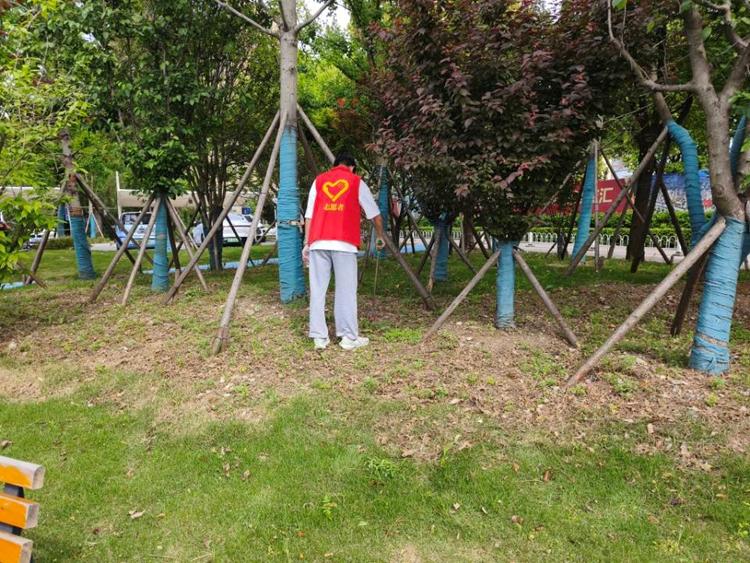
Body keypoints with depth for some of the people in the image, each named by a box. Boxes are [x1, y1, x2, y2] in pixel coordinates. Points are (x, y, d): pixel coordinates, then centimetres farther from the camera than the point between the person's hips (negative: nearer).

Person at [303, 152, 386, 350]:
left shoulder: (318, 180, 19)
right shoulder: (357, 181, 13)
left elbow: (309, 215, 12)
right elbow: (375, 214, 17)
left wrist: (307, 243, 13)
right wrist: (380, 236, 32)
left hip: (318, 242, 3)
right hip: (344, 242, -2)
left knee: (317, 290, 5)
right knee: (346, 291, 1)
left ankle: (319, 337, 6)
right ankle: (349, 337, 4)